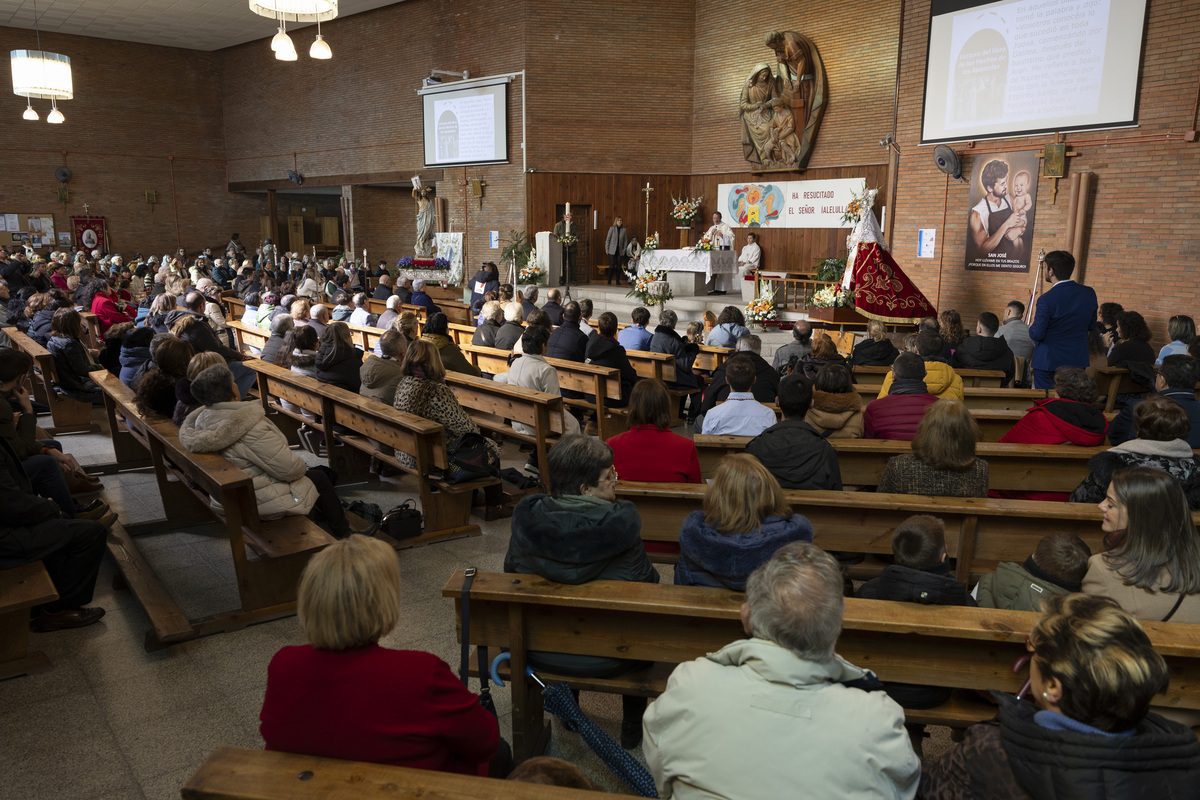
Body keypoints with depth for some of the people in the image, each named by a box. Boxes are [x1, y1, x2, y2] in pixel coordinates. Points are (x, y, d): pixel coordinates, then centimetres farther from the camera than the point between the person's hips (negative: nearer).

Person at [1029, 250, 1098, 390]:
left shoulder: (1047, 299, -20)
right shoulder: (1089, 293, -1)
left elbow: (1036, 335, -16)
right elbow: (1091, 325, 9)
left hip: (1048, 362, -6)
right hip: (1078, 361, 6)